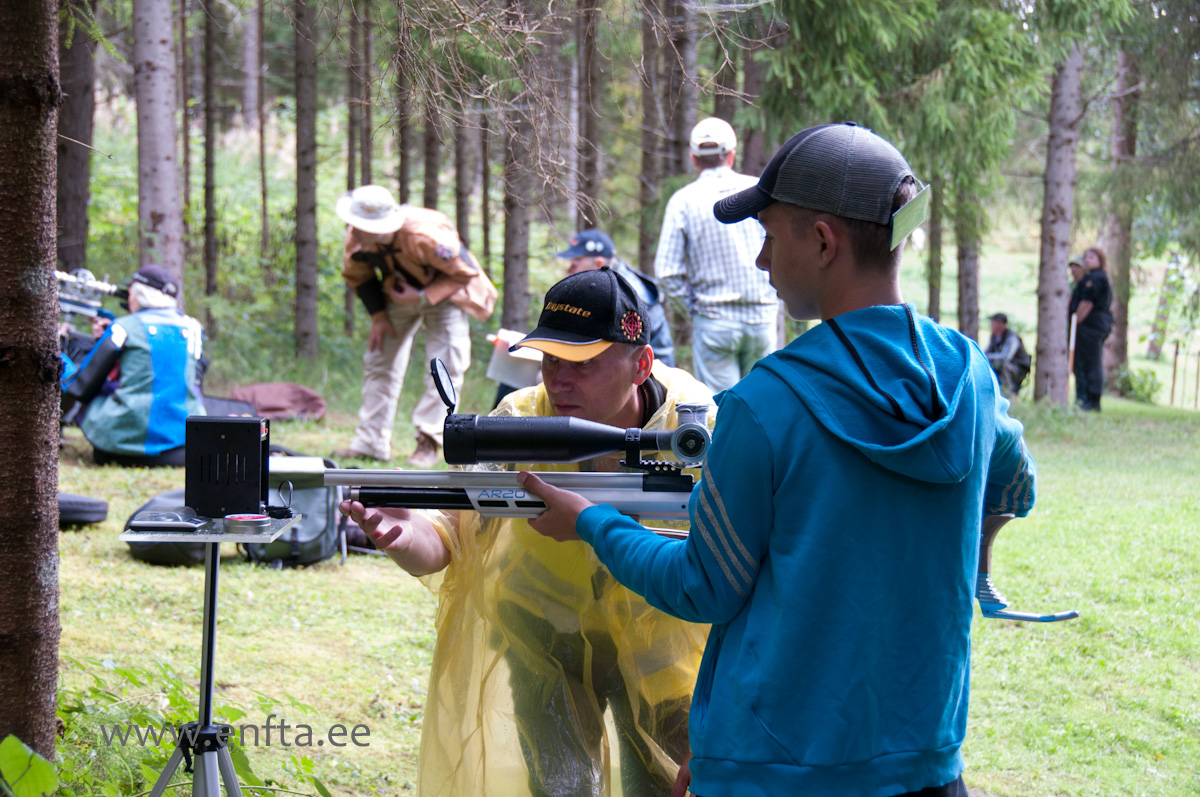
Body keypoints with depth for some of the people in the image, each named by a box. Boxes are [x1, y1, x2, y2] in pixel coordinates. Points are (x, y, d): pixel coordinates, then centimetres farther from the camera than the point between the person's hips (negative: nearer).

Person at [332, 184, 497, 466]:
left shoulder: (426, 237, -41)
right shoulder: (356, 238, -23)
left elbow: (466, 273, -25)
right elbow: (358, 276, 0)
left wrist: (423, 297, -27)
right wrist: (377, 316, -6)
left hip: (444, 291, -5)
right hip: (400, 292, 5)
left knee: (445, 367, -13)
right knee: (379, 361, 4)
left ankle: (429, 443, -6)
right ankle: (371, 441, 11)